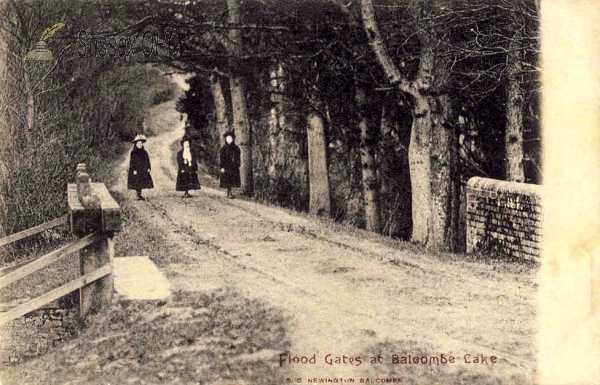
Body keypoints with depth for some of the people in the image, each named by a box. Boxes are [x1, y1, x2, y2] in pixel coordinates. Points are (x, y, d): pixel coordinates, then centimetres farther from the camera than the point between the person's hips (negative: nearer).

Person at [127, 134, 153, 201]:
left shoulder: (144, 152, 9)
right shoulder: (133, 153, -4)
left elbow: (147, 160, 11)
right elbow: (132, 162, -7)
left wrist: (148, 168, 1)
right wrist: (134, 170, -14)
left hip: (143, 170, 5)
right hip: (136, 171, -4)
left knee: (142, 183, 3)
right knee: (137, 183, -5)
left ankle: (140, 195, 10)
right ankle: (138, 196, 0)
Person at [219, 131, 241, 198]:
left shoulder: (236, 148, 6)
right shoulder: (224, 148, -4)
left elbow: (238, 158, 11)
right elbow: (222, 158, -5)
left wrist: (238, 166, 7)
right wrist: (222, 167, -11)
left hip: (234, 167, 4)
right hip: (227, 166, -4)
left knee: (231, 180, 5)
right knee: (228, 180, -6)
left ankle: (229, 193, 12)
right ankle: (229, 193, -3)